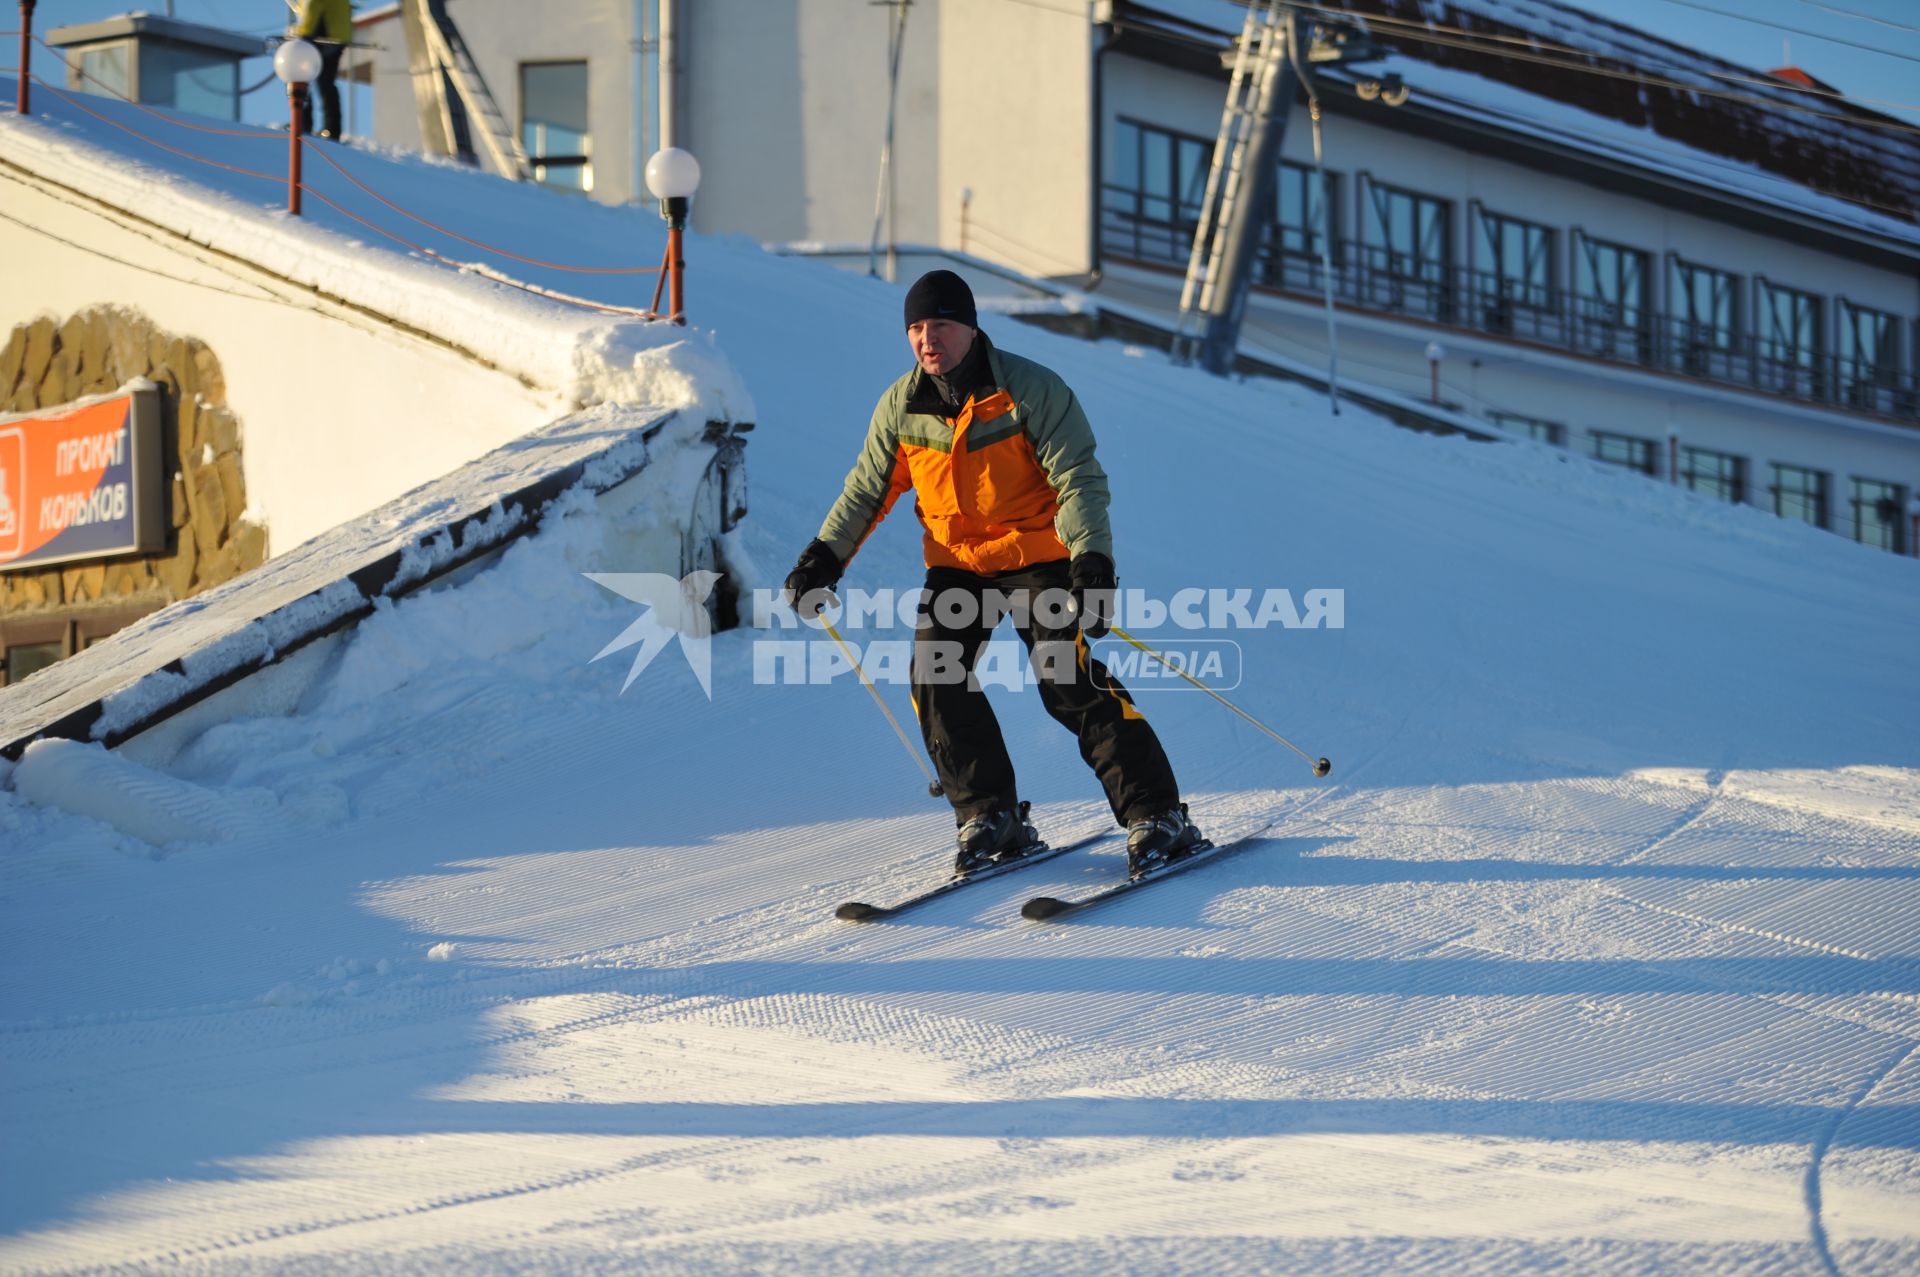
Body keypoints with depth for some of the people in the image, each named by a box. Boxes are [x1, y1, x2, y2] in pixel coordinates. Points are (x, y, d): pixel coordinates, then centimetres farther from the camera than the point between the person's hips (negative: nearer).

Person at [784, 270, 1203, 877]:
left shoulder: (1031, 389, -15)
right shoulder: (901, 406, -1)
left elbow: (1079, 480, -17)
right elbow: (868, 488, 12)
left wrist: (1092, 563, -30)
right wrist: (825, 555, 2)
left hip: (1042, 558, -5)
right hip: (957, 564, 5)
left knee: (1070, 683, -16)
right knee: (935, 673, -13)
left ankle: (1158, 817, -11)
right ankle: (988, 816, -2)